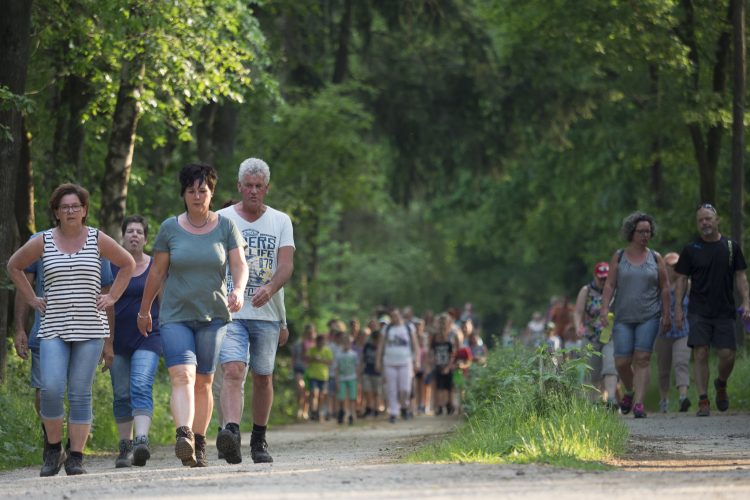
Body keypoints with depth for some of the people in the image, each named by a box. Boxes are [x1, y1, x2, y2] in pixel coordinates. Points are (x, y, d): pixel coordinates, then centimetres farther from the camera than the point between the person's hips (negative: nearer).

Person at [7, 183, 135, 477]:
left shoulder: (97, 240, 4)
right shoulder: (43, 242, 4)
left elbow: (127, 264, 18)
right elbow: (14, 266, 19)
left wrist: (112, 297, 8)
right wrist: (32, 299, 10)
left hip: (90, 329, 0)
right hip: (54, 329, 0)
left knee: (80, 394, -3)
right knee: (51, 389, -14)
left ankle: (75, 458, 2)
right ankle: (54, 449, 6)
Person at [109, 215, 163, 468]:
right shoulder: (111, 265, 5)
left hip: (147, 337, -2)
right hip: (118, 340, 2)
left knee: (141, 387, -19)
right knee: (121, 394, 5)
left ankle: (142, 441, -31)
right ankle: (125, 445, 14)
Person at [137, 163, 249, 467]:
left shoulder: (226, 226, 3)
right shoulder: (170, 228, 2)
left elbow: (239, 264, -3)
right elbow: (157, 272, 9)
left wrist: (239, 289, -23)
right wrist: (144, 310, 15)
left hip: (213, 316, 1)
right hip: (175, 316, -1)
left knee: (203, 383, 7)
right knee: (182, 376, -20)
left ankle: (199, 444, 17)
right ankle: (183, 436, -37)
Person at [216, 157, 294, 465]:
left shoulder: (280, 221, 8)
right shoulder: (222, 219, 6)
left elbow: (286, 264, -4)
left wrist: (270, 288, -24)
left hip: (267, 313, 2)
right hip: (230, 312, -2)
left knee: (263, 378, 9)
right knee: (233, 372, -19)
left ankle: (259, 441, 23)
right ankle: (231, 433, -36)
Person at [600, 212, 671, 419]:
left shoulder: (655, 258, 5)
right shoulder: (619, 257, 5)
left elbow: (665, 288, 7)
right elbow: (609, 285, 3)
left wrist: (666, 314, 1)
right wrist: (604, 310, -8)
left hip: (649, 317, -1)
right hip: (623, 317, 1)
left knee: (642, 359, -10)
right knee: (621, 362, -4)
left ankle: (638, 403, -10)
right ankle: (630, 391, 25)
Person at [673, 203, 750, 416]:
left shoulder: (731, 247, 7)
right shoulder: (691, 249, 4)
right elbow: (681, 280, 5)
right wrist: (678, 309, -4)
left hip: (725, 311, 1)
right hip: (699, 311, -1)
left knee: (727, 354, -4)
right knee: (700, 354, -9)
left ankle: (721, 384, 28)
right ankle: (703, 401, -5)